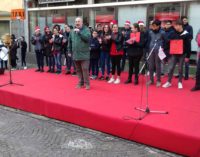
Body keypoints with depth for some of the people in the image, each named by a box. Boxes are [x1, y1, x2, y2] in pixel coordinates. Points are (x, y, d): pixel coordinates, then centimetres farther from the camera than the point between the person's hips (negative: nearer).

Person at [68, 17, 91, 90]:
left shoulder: (86, 29, -3)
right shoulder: (72, 31, 11)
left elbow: (87, 38, -21)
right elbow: (70, 42, 16)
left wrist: (79, 32, -23)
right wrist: (69, 51, 14)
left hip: (84, 54, -5)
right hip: (75, 54, 5)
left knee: (85, 69, -6)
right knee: (78, 70, 12)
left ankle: (87, 83, 3)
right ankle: (81, 82, 23)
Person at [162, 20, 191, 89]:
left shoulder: (186, 34, -7)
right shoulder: (173, 34, 2)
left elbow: (188, 46, -7)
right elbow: (170, 43, 6)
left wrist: (187, 56, -8)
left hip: (182, 55, -3)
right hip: (174, 54, 3)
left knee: (180, 69, 6)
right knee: (171, 68, 1)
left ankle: (180, 82, 19)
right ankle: (169, 82, 12)